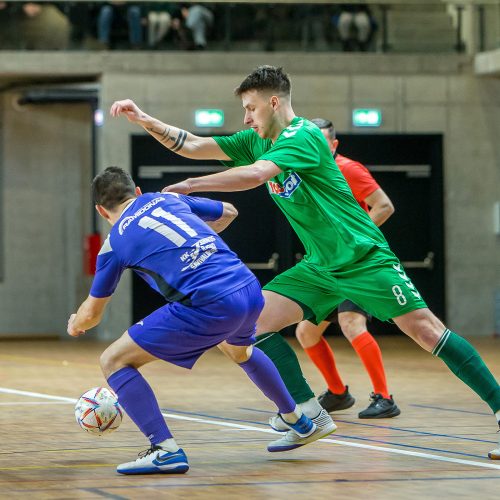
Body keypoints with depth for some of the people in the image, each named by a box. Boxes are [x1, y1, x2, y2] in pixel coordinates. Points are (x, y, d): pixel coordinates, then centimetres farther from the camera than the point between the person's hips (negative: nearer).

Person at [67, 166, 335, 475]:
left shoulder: (115, 243, 9)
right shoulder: (167, 199, 21)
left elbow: (92, 314, 20)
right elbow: (228, 212, 37)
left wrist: (75, 326, 43)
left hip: (210, 307, -7)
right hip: (250, 289, 7)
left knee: (114, 361, 4)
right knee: (239, 349, 41)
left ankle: (166, 450, -7)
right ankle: (301, 425, 50)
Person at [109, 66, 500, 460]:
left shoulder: (304, 136, -17)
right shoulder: (257, 141, 9)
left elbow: (254, 175, -31)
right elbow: (193, 146, 9)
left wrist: (189, 186, -27)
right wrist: (144, 120, -2)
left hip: (364, 259, -8)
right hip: (319, 266, 8)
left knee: (424, 329, -13)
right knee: (255, 322, -7)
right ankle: (308, 412, 1)